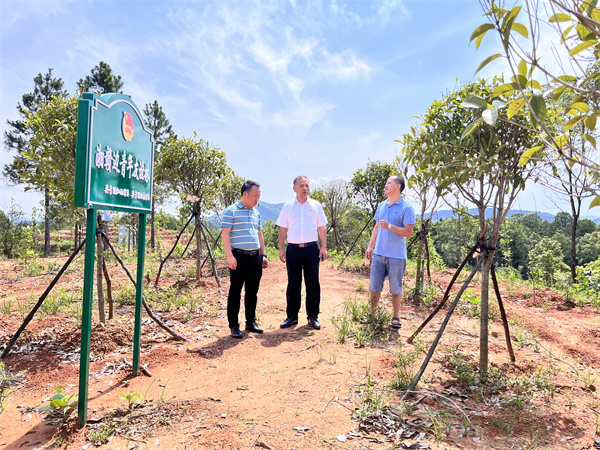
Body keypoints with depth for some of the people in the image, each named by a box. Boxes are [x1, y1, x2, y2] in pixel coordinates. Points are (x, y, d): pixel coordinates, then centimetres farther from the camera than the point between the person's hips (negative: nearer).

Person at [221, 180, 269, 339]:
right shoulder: (231, 211, -4)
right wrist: (230, 256, -16)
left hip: (255, 257, 7)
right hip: (239, 257, -6)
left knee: (252, 292, 13)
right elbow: (225, 234, -9)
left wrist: (263, 255, 18)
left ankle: (251, 322, 25)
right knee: (235, 293, 1)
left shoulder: (256, 213, 17)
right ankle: (234, 326, 11)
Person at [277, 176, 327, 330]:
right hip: (293, 249, 0)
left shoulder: (316, 205, 7)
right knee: (293, 284, 6)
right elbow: (283, 229, 7)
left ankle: (313, 317, 16)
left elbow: (322, 228, 8)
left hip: (312, 249, 0)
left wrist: (324, 247, 2)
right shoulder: (288, 206, 6)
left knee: (313, 284, 5)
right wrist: (281, 248, 2)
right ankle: (292, 316, 17)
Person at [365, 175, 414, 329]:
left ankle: (396, 316, 21)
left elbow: (409, 231, -13)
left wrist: (390, 226, -24)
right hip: (379, 253, 5)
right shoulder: (381, 206, 12)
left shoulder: (406, 208, -7)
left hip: (396, 255, -5)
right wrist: (370, 246, 12)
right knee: (374, 286, 9)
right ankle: (372, 314, 23)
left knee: (395, 288, 6)